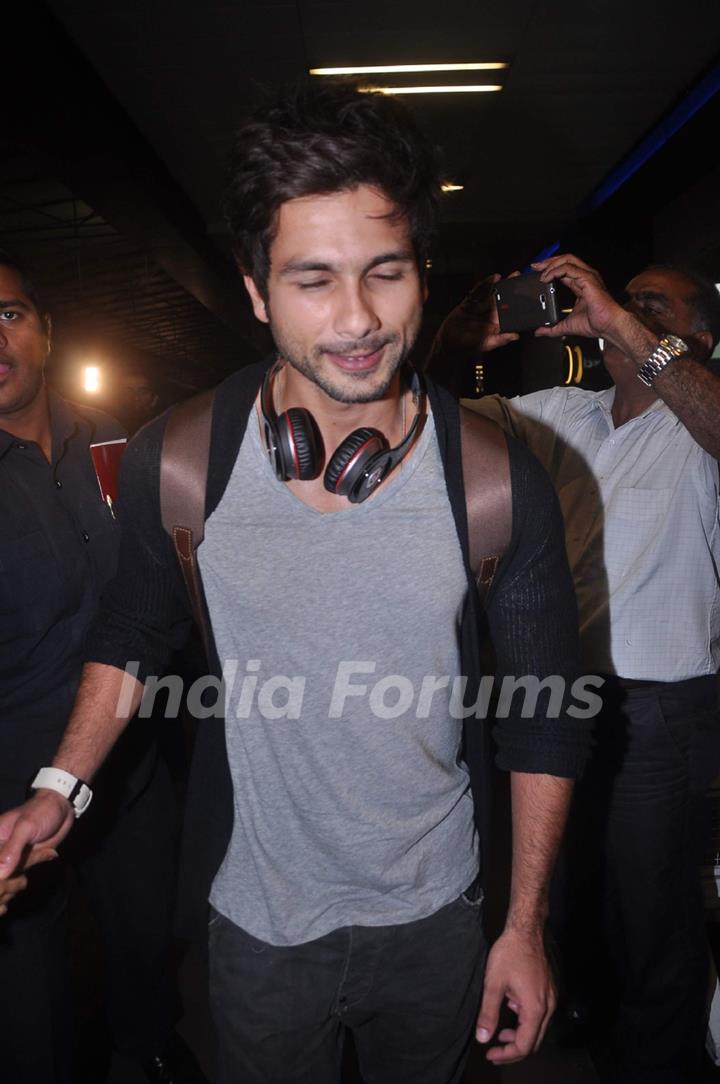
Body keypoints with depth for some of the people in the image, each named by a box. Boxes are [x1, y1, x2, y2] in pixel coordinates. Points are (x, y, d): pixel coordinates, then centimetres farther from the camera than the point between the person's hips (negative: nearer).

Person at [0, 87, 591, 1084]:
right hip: (257, 922, 0)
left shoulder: (500, 480, -17)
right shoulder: (176, 463, -16)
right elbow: (133, 634, 3)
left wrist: (526, 927, -3)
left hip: (435, 921, 1)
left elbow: (545, 713, -7)